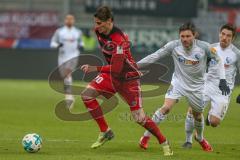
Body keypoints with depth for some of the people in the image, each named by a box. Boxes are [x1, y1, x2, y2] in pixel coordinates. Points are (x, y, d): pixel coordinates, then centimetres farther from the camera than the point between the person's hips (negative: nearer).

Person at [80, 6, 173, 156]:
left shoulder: (119, 40, -30)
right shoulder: (99, 31, -5)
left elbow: (116, 69, -30)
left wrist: (95, 69, -24)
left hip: (128, 77, -7)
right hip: (111, 75, 8)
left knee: (139, 118, -9)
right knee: (87, 94, -13)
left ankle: (164, 143, 12)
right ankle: (105, 132, -1)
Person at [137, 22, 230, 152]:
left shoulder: (204, 47, -18)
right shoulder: (173, 46, -17)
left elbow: (219, 60, -4)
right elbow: (155, 56, -11)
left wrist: (222, 80, -10)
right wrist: (136, 65, -16)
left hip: (196, 86, 1)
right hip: (178, 82, -1)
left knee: (197, 114, 17)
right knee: (166, 108, -21)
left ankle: (200, 138, 48)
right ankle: (146, 136, -11)